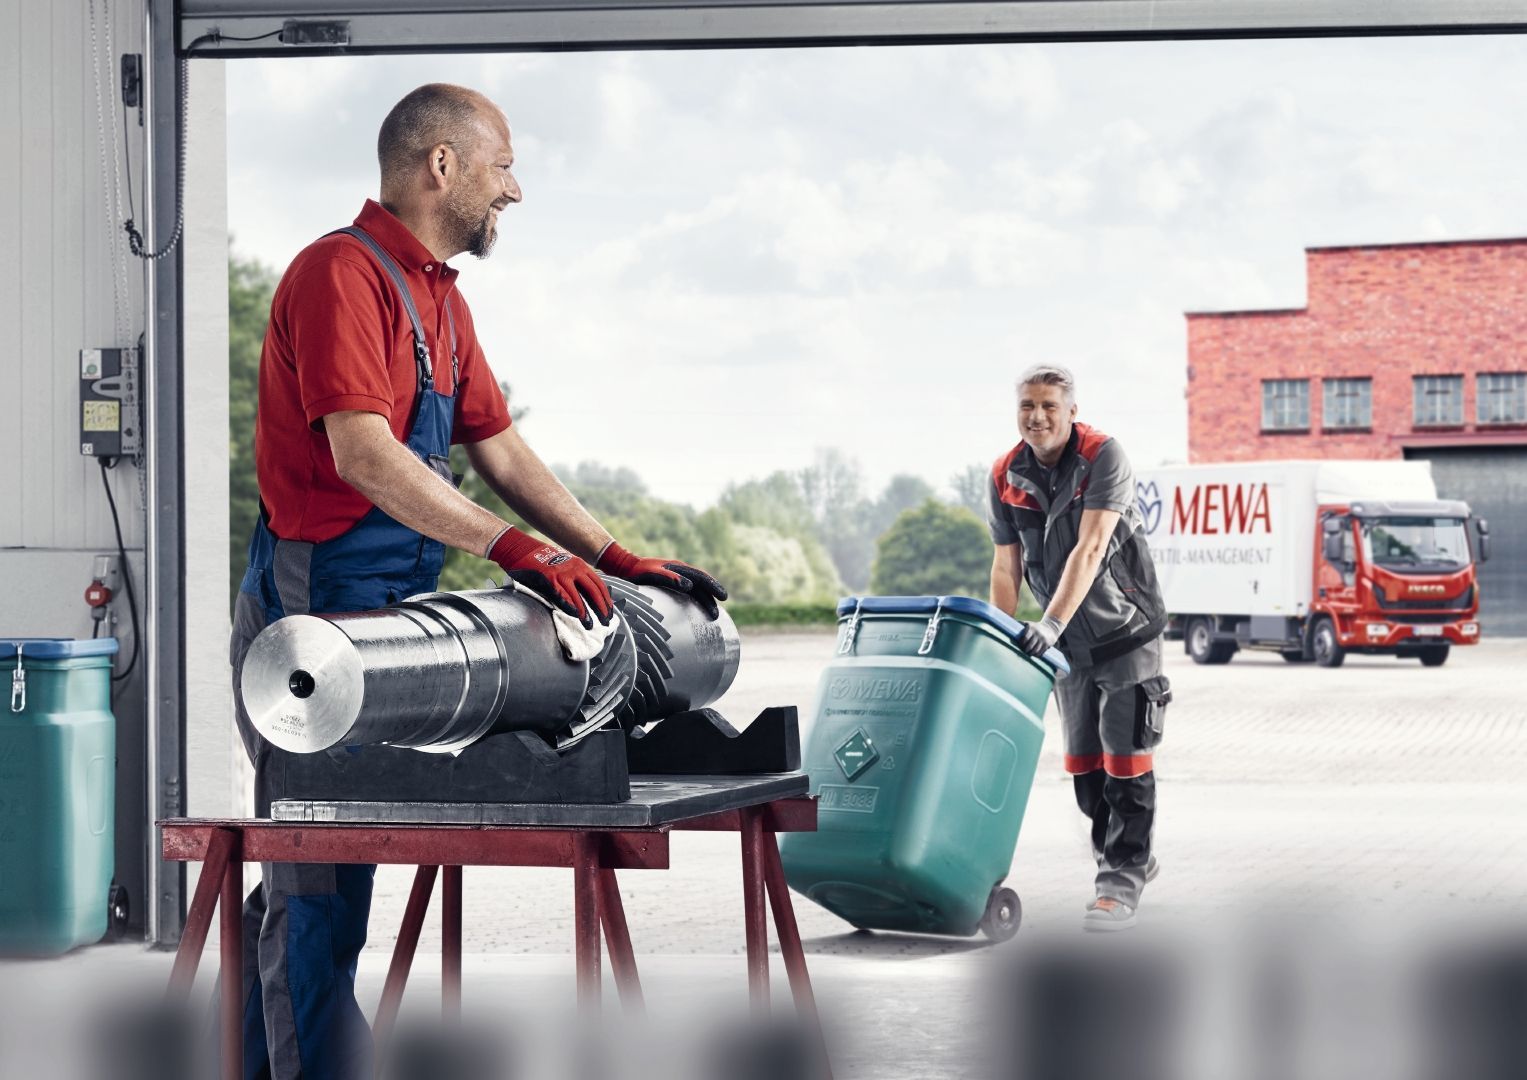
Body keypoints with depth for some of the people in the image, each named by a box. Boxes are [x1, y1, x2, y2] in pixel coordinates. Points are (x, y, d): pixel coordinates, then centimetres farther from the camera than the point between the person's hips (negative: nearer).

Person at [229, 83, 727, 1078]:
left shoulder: (439, 297, 16)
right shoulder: (341, 274, -14)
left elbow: (499, 448, 18)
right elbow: (363, 455, -25)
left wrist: (614, 558, 11)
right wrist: (512, 546, -29)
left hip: (386, 616, 10)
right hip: (315, 614, -10)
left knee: (307, 883, 17)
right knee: (322, 893, -6)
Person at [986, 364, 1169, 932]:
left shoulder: (1103, 456, -19)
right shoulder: (1006, 476, -3)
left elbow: (1089, 549, -28)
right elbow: (1006, 567, 3)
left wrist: (1052, 623, -37)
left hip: (1124, 626, -5)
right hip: (1067, 639, 5)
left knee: (1125, 753, -8)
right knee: (1082, 757, 9)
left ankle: (1121, 881, -3)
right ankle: (1128, 859, 26)